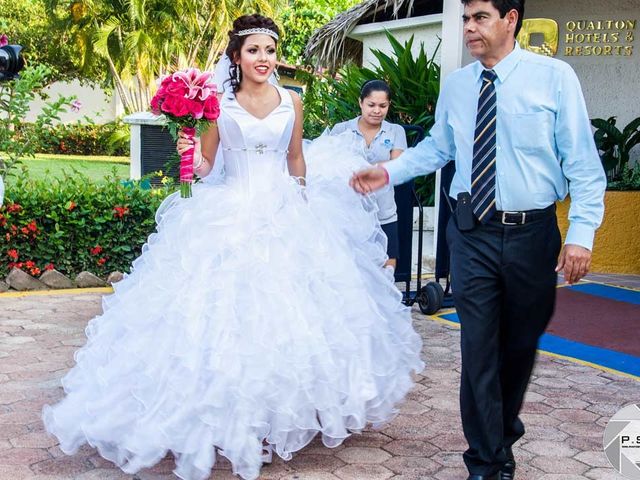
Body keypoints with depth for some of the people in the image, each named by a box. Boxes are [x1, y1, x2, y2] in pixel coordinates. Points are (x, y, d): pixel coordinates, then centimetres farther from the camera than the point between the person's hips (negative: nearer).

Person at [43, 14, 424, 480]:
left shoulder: (291, 102, 7)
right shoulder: (218, 104, 1)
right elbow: (203, 164, 4)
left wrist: (304, 204, 20)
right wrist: (185, 154, -15)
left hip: (285, 216, 2)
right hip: (231, 217, -2)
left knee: (288, 309, 1)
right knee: (228, 310, -5)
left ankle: (279, 413, 18)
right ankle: (232, 418, 9)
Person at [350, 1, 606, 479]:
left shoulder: (554, 77, -6)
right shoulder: (455, 86, 3)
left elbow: (583, 162, -7)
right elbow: (437, 147, 16)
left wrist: (581, 233, -14)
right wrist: (388, 172, 4)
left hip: (533, 233, -1)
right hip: (473, 233, 1)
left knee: (521, 344, 15)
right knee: (478, 348, 0)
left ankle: (504, 431, 43)